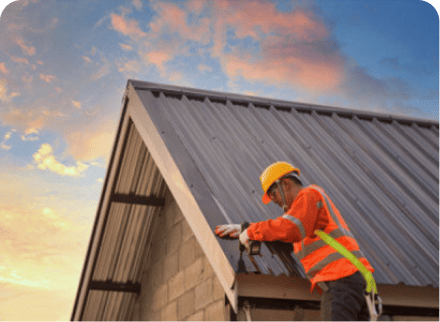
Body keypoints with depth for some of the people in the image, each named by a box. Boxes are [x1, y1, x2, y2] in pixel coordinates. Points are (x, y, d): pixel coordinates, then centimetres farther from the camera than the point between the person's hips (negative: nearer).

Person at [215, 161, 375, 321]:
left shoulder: (310, 195, -1)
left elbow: (289, 229, -18)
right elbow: (283, 226, 39)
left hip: (340, 277, -10)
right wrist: (242, 229, 31)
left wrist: (251, 231, -8)